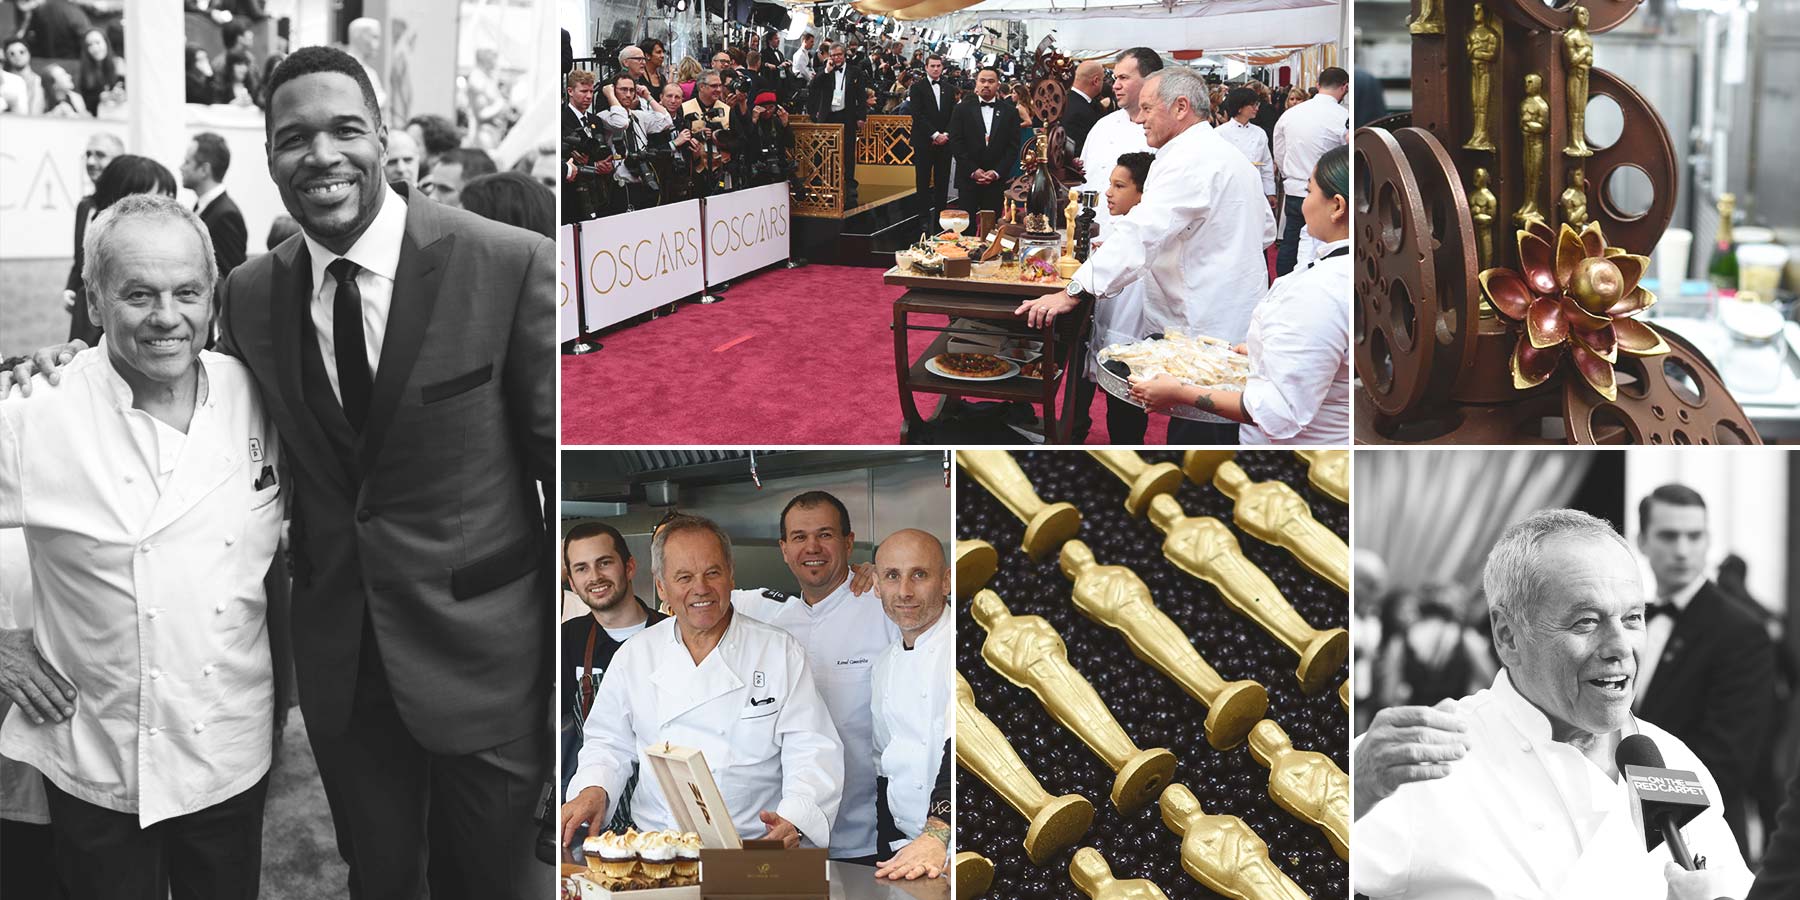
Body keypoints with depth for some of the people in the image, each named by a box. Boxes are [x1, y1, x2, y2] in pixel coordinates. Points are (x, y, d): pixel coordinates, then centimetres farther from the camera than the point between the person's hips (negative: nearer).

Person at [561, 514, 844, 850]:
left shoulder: (782, 652, 5)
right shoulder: (634, 656, 14)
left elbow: (814, 750, 0)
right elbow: (609, 744, 21)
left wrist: (793, 820, -18)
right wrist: (593, 791, -1)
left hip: (753, 845, -2)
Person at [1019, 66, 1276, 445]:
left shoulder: (1187, 161, -16)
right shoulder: (1232, 156, 17)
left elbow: (1142, 235, -27)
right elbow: (1266, 230, 28)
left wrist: (1072, 292, -31)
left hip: (1206, 333, -10)